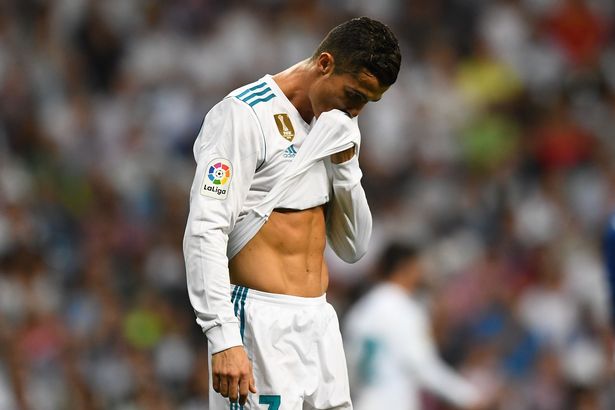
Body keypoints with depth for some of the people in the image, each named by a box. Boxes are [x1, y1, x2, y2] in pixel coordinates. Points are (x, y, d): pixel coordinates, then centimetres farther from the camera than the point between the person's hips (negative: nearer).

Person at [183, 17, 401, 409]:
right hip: (264, 327, -8)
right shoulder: (246, 115, -10)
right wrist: (224, 339, -25)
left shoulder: (332, 127, 15)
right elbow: (205, 232, -17)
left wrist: (345, 163, 1)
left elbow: (353, 248, 16)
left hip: (321, 321, 8)